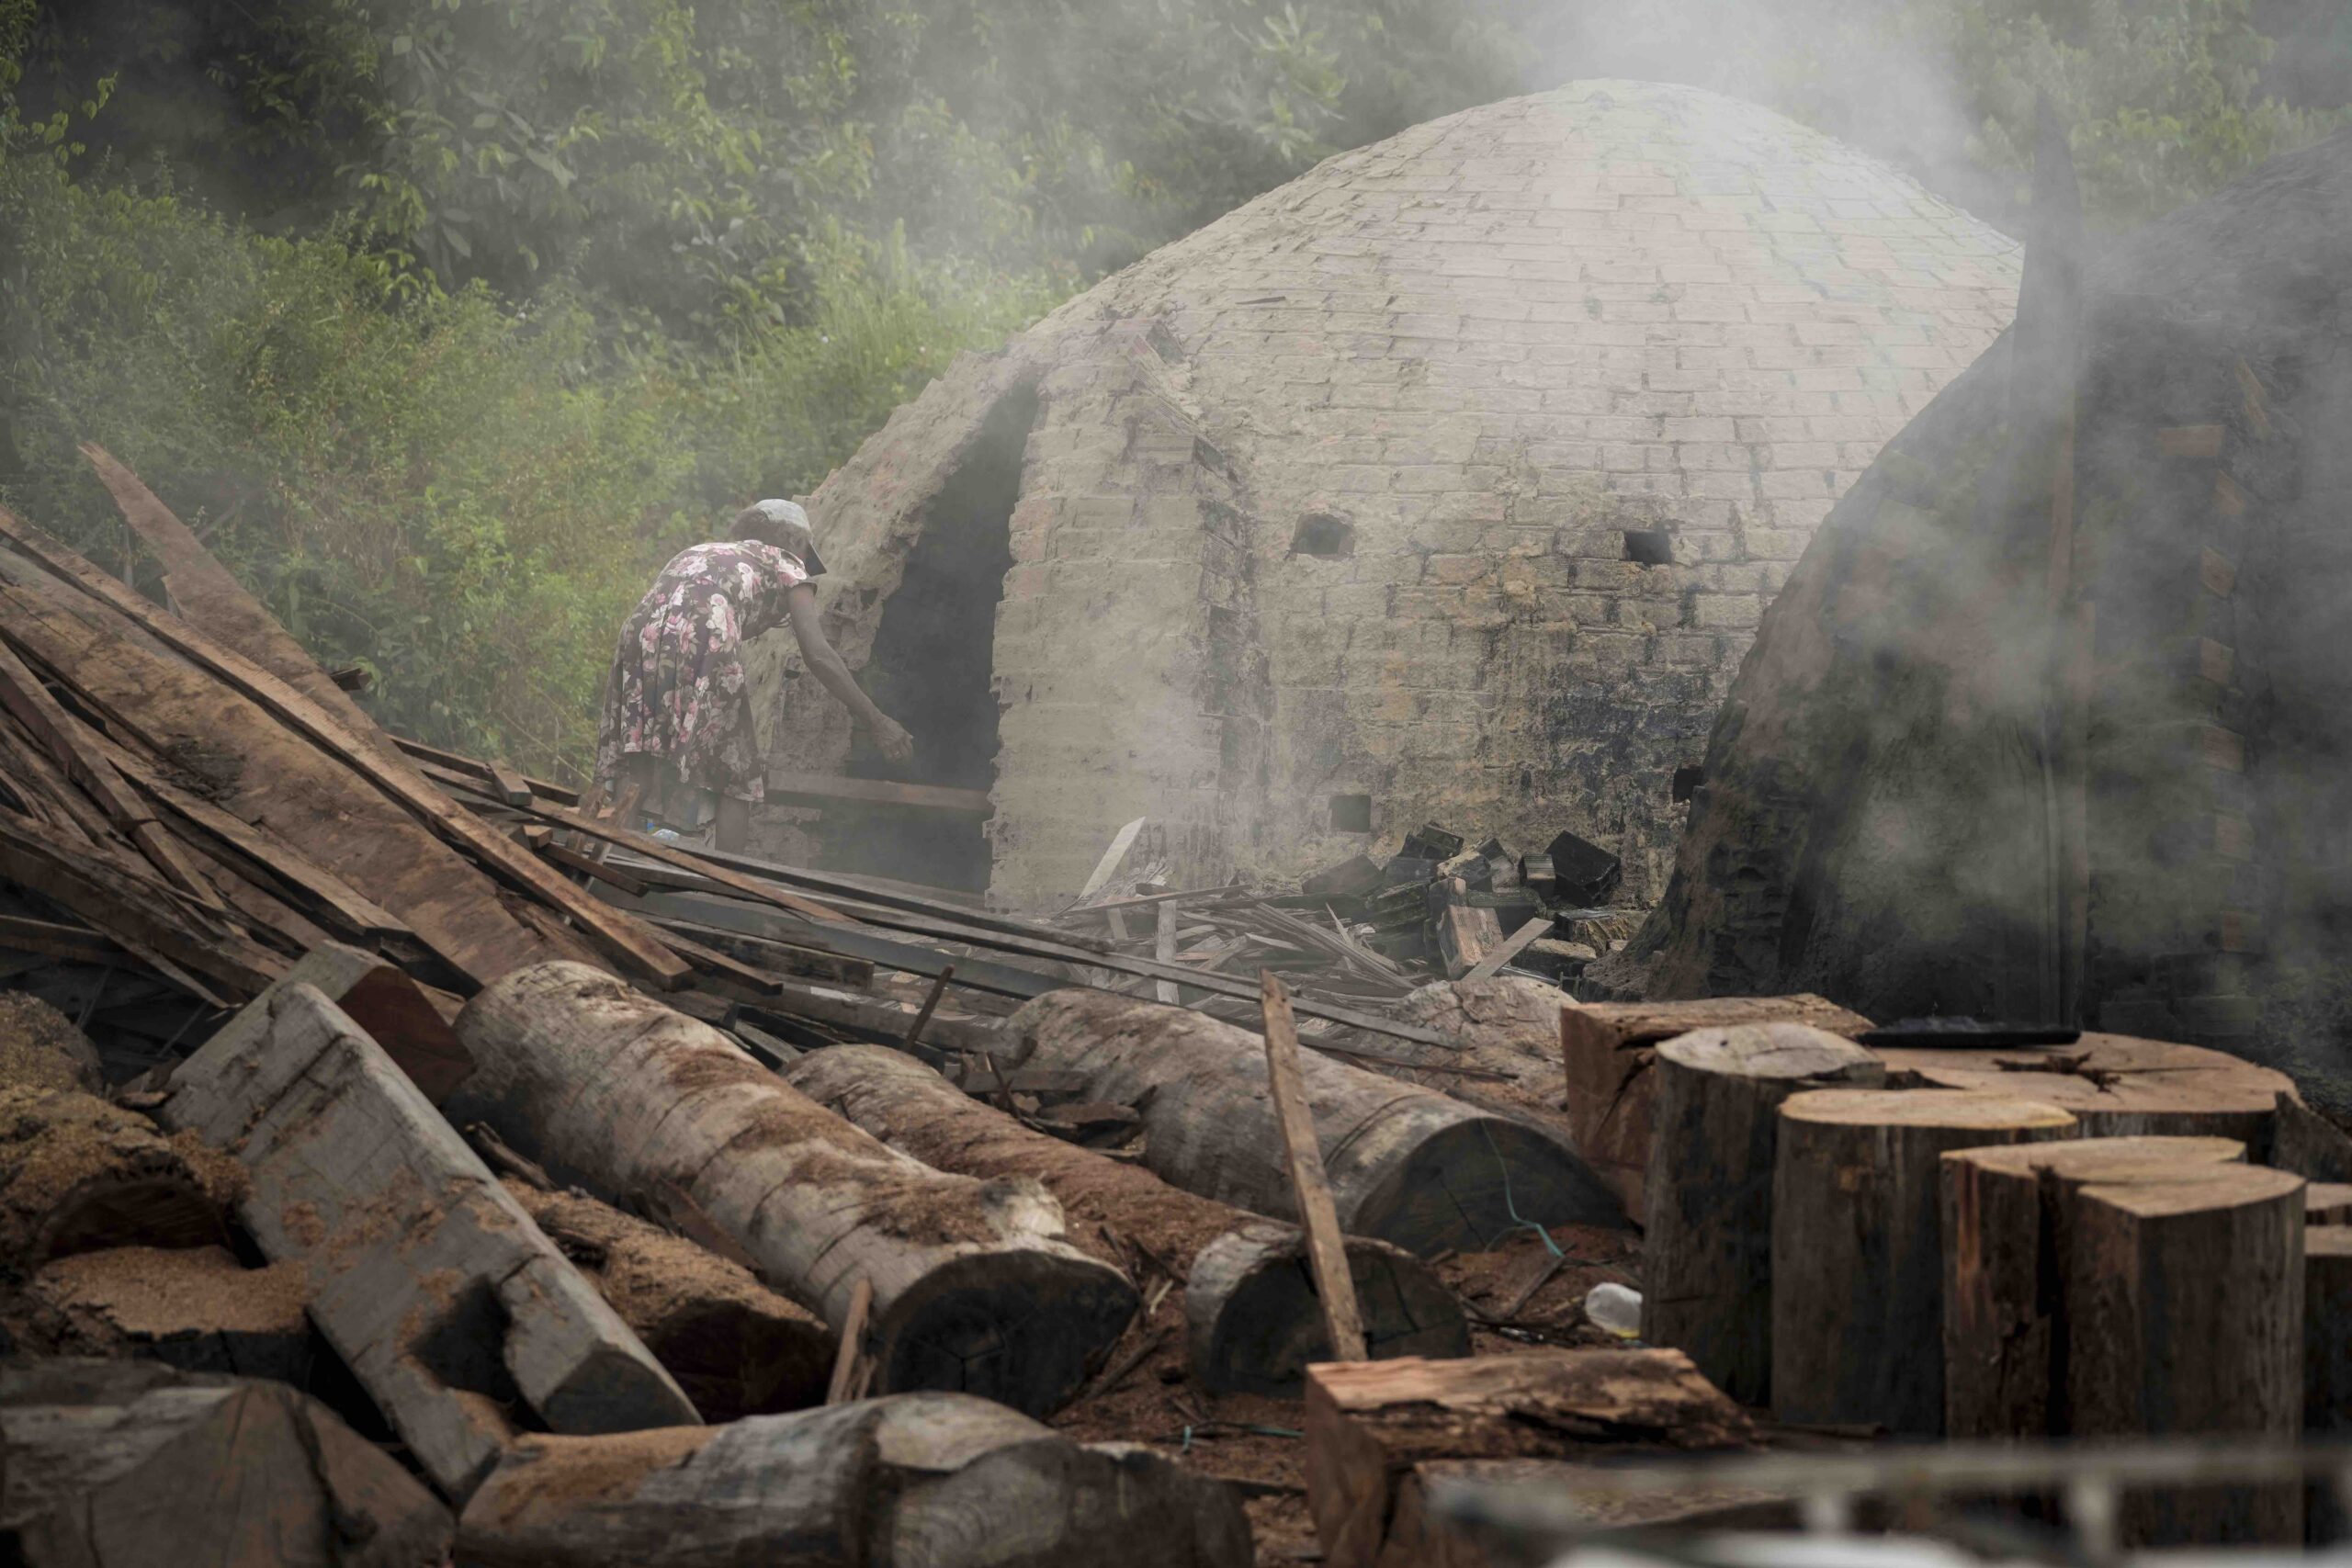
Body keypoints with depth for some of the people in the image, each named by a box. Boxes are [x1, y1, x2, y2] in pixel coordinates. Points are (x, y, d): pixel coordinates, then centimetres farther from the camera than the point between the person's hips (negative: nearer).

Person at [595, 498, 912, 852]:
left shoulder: (699, 553, 37)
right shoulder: (785, 564, 22)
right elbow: (818, 654, 10)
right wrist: (877, 723, 12)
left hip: (642, 633, 5)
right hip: (705, 643, -5)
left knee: (637, 770, 7)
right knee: (735, 771, 9)